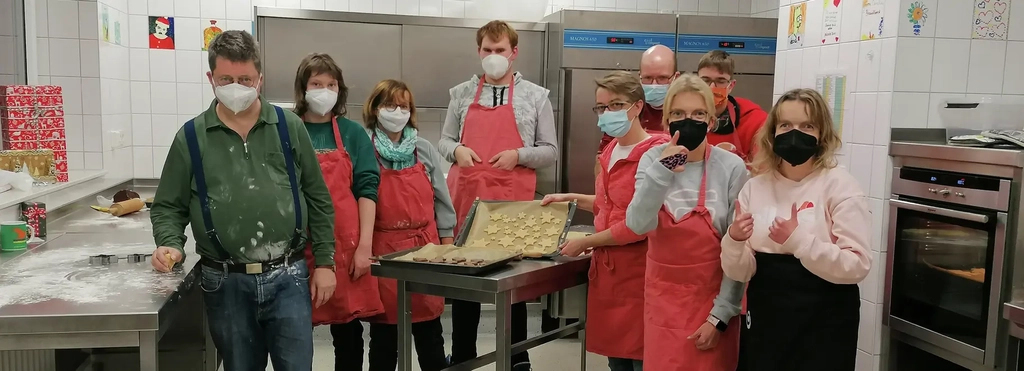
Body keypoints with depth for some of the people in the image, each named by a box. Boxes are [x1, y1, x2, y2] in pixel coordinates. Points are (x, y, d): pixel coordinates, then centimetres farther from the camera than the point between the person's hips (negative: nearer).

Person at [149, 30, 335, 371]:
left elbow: (318, 199, 5)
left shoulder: (289, 128, 2)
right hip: (226, 284, 1)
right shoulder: (191, 137, 1)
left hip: (288, 278, 0)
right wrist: (170, 246, -12)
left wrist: (324, 262, 2)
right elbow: (168, 207, 8)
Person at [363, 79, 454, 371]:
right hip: (383, 249, -3)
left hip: (425, 246, 3)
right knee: (383, 330, 9)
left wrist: (447, 244, 7)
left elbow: (441, 200, 10)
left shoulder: (424, 150, 8)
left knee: (429, 330, 12)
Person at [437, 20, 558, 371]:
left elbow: (550, 151, 5)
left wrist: (518, 155, -12)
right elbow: (444, 140, 15)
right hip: (466, 196, 2)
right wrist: (457, 150, -7)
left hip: (513, 201, -2)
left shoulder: (535, 96, 5)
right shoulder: (462, 94, 10)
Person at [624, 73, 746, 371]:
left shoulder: (731, 168, -12)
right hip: (662, 296, 2)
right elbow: (638, 225, -18)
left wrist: (721, 314, -8)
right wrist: (661, 172, -30)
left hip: (712, 296, -2)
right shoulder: (652, 160, -5)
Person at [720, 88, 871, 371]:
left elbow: (857, 266, -16)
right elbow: (739, 273, 0)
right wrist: (734, 241, -19)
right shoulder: (754, 188, 2)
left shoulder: (839, 185, -8)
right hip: (765, 319, 4)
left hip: (823, 322, -3)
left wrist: (799, 241, -27)